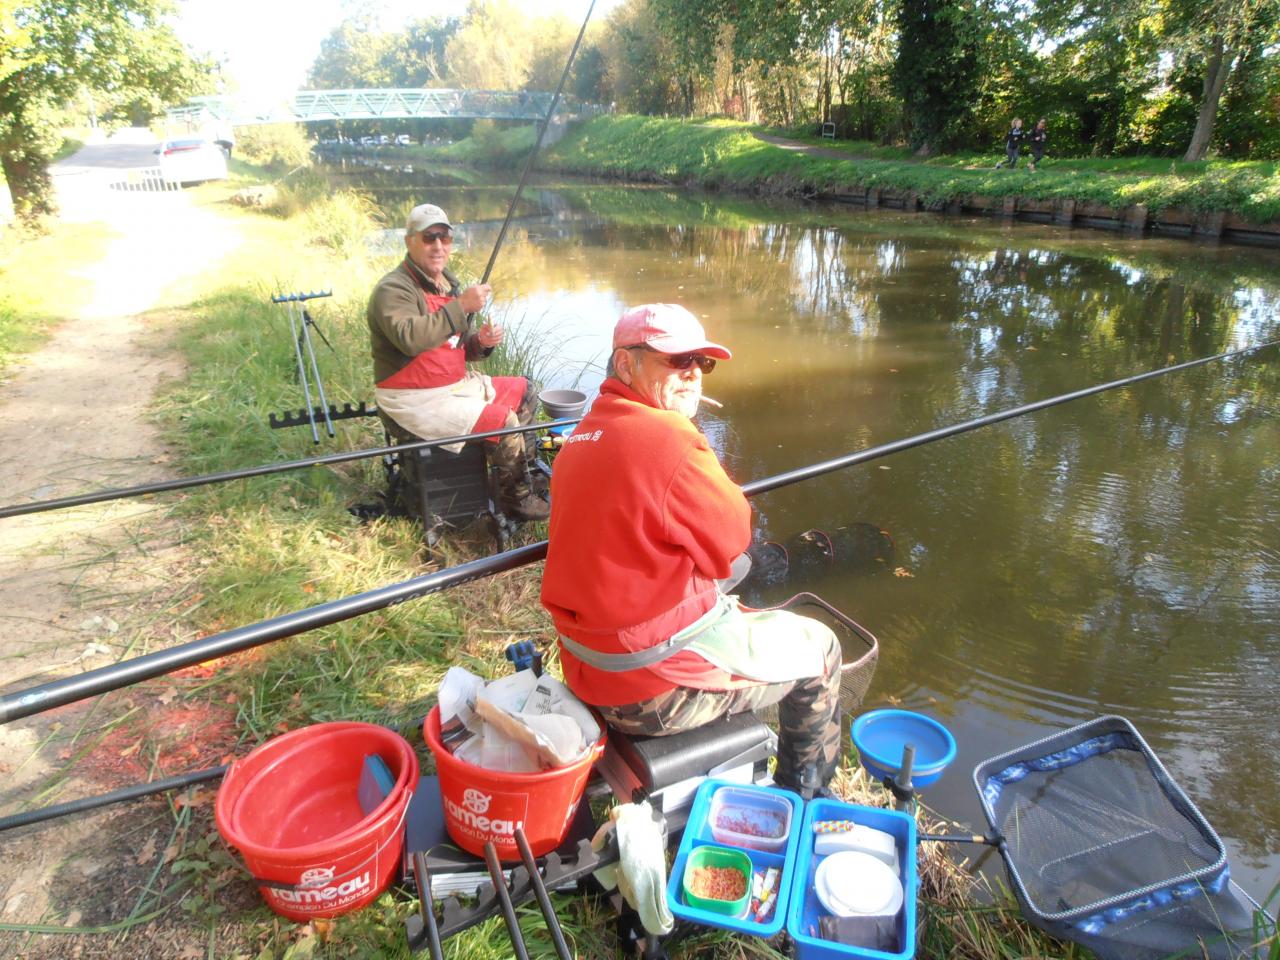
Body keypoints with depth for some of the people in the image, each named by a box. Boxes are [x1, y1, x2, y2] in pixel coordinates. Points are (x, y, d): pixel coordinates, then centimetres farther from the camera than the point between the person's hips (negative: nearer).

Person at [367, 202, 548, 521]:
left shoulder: (448, 283, 13)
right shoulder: (393, 289, -17)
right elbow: (411, 338, -37)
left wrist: (481, 342, -5)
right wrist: (462, 305, -33)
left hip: (456, 382, 10)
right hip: (417, 397, -10)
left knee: (524, 392, 14)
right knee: (503, 422, -20)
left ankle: (520, 466, 26)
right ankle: (518, 500, 0)